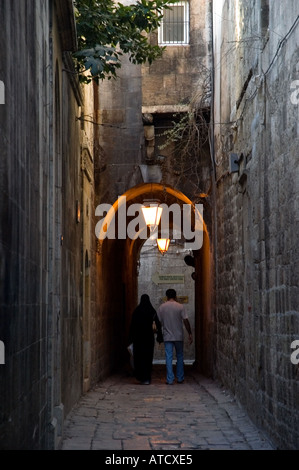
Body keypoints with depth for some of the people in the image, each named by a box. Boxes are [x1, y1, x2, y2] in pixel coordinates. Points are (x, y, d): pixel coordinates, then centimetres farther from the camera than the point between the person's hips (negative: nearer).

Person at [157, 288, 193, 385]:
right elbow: (186, 321, -9)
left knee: (169, 358, 2)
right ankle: (180, 378, 17)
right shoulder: (180, 307, -6)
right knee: (180, 357, 13)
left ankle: (170, 379, -2)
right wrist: (190, 334, -2)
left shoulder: (161, 307, 0)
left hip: (167, 337, 1)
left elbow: (159, 322, 5)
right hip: (179, 336, 0)